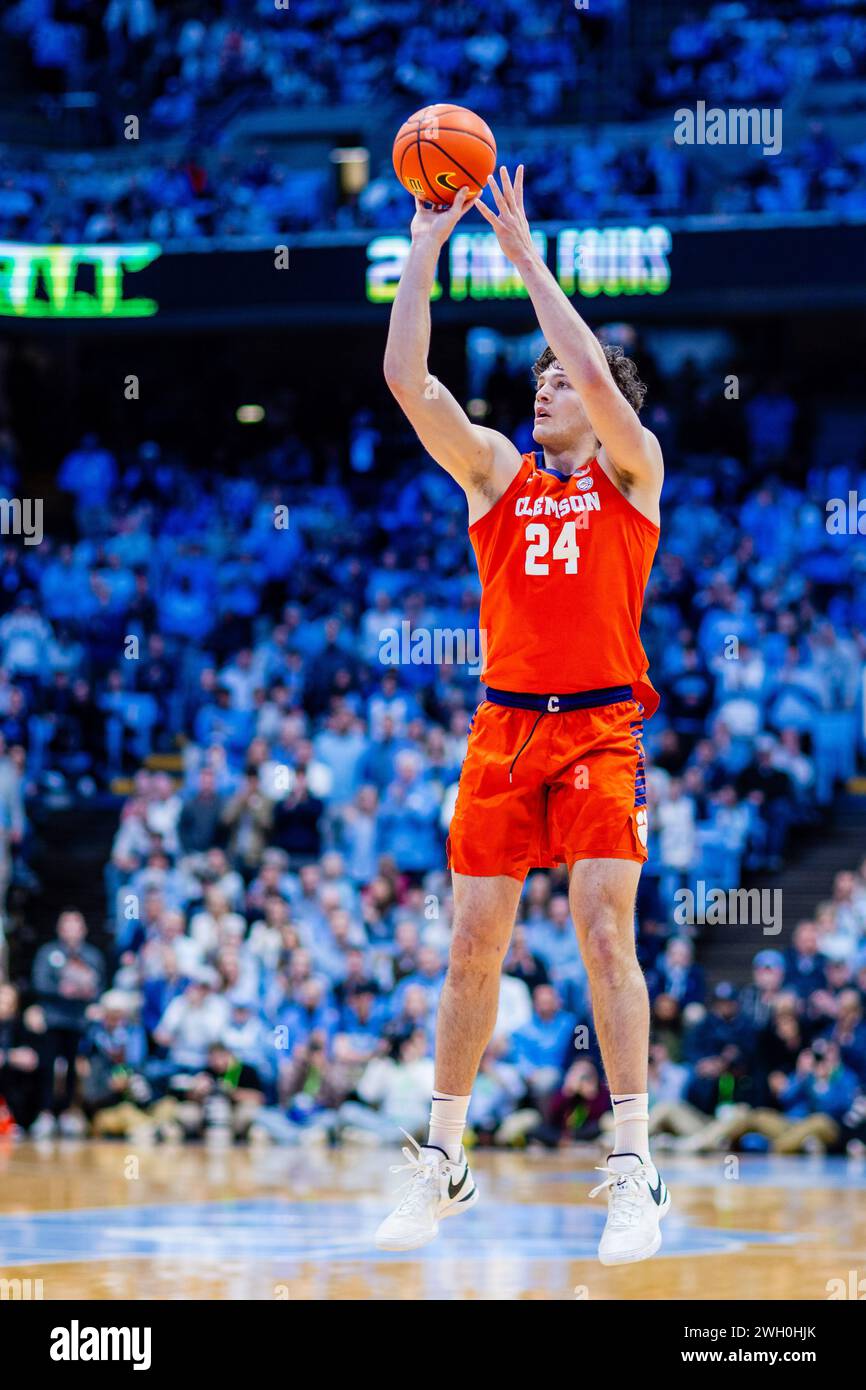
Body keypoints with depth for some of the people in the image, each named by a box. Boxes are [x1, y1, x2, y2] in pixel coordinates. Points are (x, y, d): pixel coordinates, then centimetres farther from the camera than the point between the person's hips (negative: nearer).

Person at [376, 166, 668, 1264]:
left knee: (604, 930, -14)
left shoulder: (631, 469, 5)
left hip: (599, 729, -3)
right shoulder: (497, 470, 13)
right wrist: (425, 248, -3)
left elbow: (598, 376, -14)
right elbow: (406, 380, 1)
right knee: (474, 940, 2)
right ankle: (443, 1164, 11)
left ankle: (633, 1171, -13)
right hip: (504, 725, 3)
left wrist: (525, 256, -10)